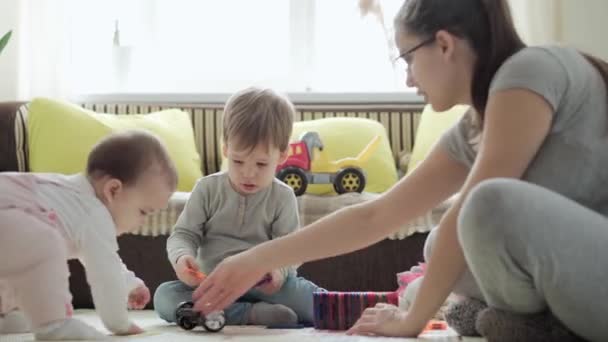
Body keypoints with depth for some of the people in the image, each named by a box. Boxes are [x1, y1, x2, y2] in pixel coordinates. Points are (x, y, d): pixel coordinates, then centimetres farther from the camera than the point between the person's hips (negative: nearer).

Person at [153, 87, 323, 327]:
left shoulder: (282, 197, 1)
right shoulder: (208, 189, 4)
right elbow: (183, 234, 3)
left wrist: (279, 269, -28)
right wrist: (182, 257, -22)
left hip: (264, 287, -1)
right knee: (164, 296, -30)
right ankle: (253, 313, -37)